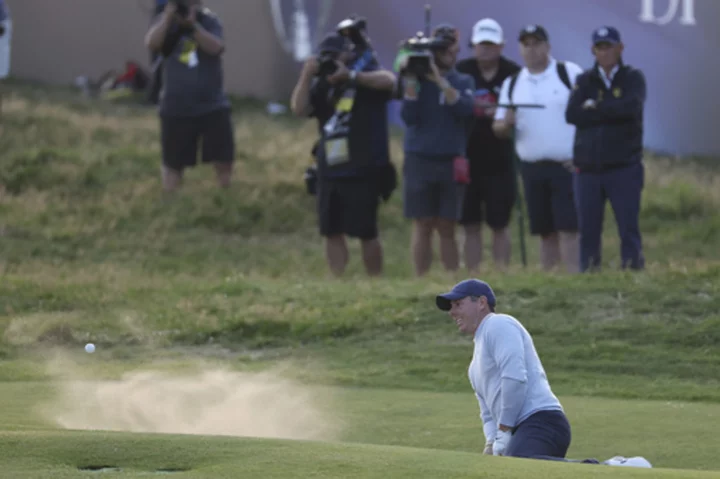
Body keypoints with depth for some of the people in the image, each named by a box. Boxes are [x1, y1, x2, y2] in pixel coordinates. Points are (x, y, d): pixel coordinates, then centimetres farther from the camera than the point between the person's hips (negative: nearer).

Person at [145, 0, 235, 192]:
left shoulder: (210, 21, 1)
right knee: (173, 164, 5)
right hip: (176, 109, 0)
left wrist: (192, 24, -26)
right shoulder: (165, 22, 1)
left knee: (223, 161, 1)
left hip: (213, 106, 0)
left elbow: (216, 47, -17)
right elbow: (152, 43, -18)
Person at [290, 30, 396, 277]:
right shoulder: (322, 86, 13)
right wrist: (307, 76, -11)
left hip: (363, 172, -5)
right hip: (330, 171, 5)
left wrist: (350, 75, -27)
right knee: (332, 232, 5)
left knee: (366, 233, -2)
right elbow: (299, 109, -1)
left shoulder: (365, 74, 0)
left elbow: (388, 81, -22)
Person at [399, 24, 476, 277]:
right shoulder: (417, 80, 5)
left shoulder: (464, 81, 9)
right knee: (423, 225, -1)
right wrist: (411, 81, -14)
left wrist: (439, 80, -17)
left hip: (451, 161, 1)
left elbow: (465, 109, -11)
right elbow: (409, 116, -6)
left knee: (446, 227, 2)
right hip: (420, 160, -1)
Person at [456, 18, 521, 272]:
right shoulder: (461, 71, 2)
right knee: (471, 225, 4)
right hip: (468, 161, 1)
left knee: (500, 225, 3)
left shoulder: (514, 74, -1)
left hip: (500, 162, -1)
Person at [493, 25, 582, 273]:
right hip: (532, 168, 4)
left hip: (566, 166, -4)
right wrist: (506, 123, -12)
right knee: (545, 232, 8)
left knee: (567, 229, -10)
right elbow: (499, 129, 13)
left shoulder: (570, 73, -1)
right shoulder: (512, 84, 13)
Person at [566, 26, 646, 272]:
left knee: (629, 228, -5)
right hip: (588, 168, 3)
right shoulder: (584, 81, 11)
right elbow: (572, 114, -7)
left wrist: (595, 108, -7)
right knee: (588, 231, 5)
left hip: (624, 168, -2)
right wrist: (613, 111, -10)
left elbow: (631, 107, -16)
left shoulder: (633, 78, 5)